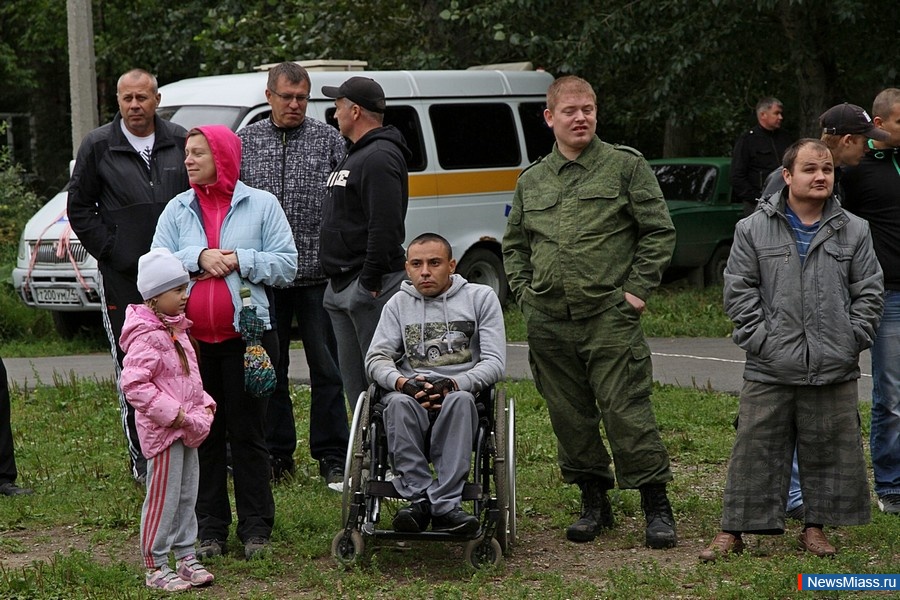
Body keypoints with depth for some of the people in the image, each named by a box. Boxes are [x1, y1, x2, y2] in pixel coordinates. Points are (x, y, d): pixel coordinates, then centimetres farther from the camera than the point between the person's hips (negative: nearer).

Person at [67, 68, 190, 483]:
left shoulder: (180, 142, 6)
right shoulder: (98, 146, 1)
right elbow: (79, 207, 4)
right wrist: (111, 252, -4)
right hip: (123, 278, -2)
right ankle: (142, 458, 7)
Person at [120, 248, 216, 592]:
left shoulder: (176, 328, 13)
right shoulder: (147, 337, -18)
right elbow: (133, 384, -24)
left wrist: (203, 403, 10)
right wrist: (173, 413, -23)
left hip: (186, 427, 9)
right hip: (163, 431, -9)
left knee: (187, 495, 15)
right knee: (163, 498, -2)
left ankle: (185, 557, 25)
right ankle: (155, 569, 7)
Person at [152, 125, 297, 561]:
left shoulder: (261, 205, 2)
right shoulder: (178, 209, 9)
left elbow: (287, 264, 0)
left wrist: (241, 260, -12)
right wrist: (197, 258, -13)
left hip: (247, 335, -3)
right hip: (191, 338, 3)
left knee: (248, 433, 2)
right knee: (203, 434, 6)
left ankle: (256, 528, 9)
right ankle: (209, 529, 13)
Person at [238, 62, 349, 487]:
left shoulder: (329, 140, 4)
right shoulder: (246, 141, 9)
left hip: (317, 274, -2)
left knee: (327, 367, 1)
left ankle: (331, 457, 8)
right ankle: (276, 455, 17)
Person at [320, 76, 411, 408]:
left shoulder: (379, 158, -14)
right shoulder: (356, 155, 20)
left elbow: (385, 227, -23)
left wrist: (370, 281, -24)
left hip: (367, 286, -11)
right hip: (342, 287, 11)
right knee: (353, 378, 13)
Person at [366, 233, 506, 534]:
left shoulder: (480, 297, 10)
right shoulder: (398, 304, 17)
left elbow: (494, 362, 1)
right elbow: (375, 359, 8)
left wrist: (453, 384, -18)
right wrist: (403, 383, -15)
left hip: (462, 393, -1)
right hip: (412, 393, 1)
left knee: (459, 400, -38)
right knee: (399, 402, -35)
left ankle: (445, 504, -41)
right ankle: (419, 497, -37)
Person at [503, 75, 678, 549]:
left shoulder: (626, 166, 3)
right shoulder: (531, 181, 15)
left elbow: (659, 232, 2)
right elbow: (514, 245, 24)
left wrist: (636, 290, -5)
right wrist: (524, 292, 10)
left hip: (610, 317, -4)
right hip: (548, 322, 5)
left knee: (626, 412, -8)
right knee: (570, 417, 9)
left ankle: (657, 509, 0)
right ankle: (594, 503, 21)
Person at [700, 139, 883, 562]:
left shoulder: (854, 232, 8)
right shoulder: (753, 230, 4)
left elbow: (869, 292, 9)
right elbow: (738, 290, 3)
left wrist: (852, 340, 0)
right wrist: (759, 338, -6)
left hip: (834, 369, 2)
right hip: (770, 369, -1)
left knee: (828, 449, 6)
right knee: (755, 450, 0)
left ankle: (815, 527, 20)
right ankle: (733, 529, 7)